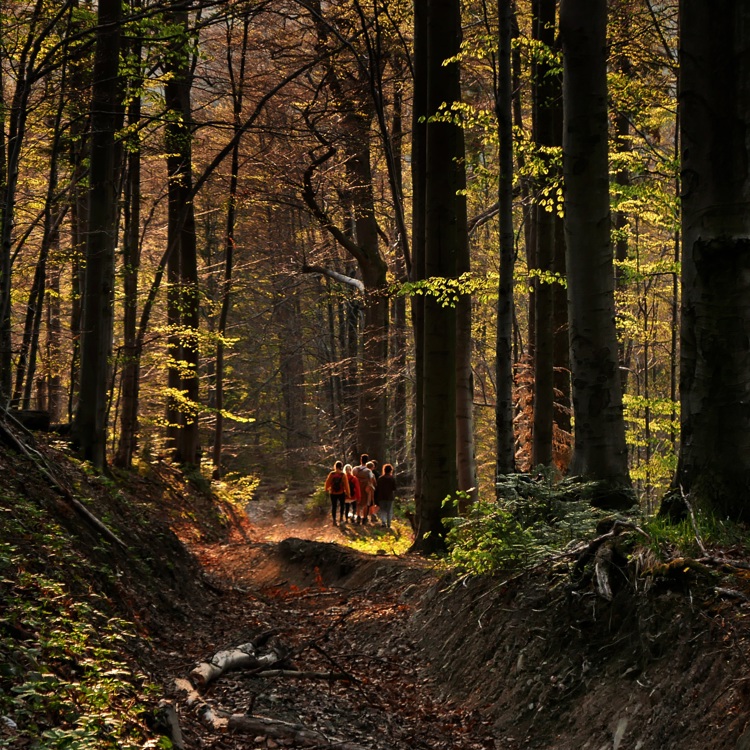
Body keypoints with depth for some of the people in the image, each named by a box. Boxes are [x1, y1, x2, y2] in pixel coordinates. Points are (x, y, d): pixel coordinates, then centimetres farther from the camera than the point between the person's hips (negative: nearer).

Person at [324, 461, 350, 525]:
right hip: (341, 493, -1)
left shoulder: (331, 474, -8)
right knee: (342, 505, 20)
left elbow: (327, 482, -1)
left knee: (334, 506, 8)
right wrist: (347, 493, -1)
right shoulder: (343, 475, -12)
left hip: (333, 493, 1)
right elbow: (346, 484, -10)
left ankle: (334, 520, 6)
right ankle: (341, 518, 16)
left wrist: (326, 489, 18)